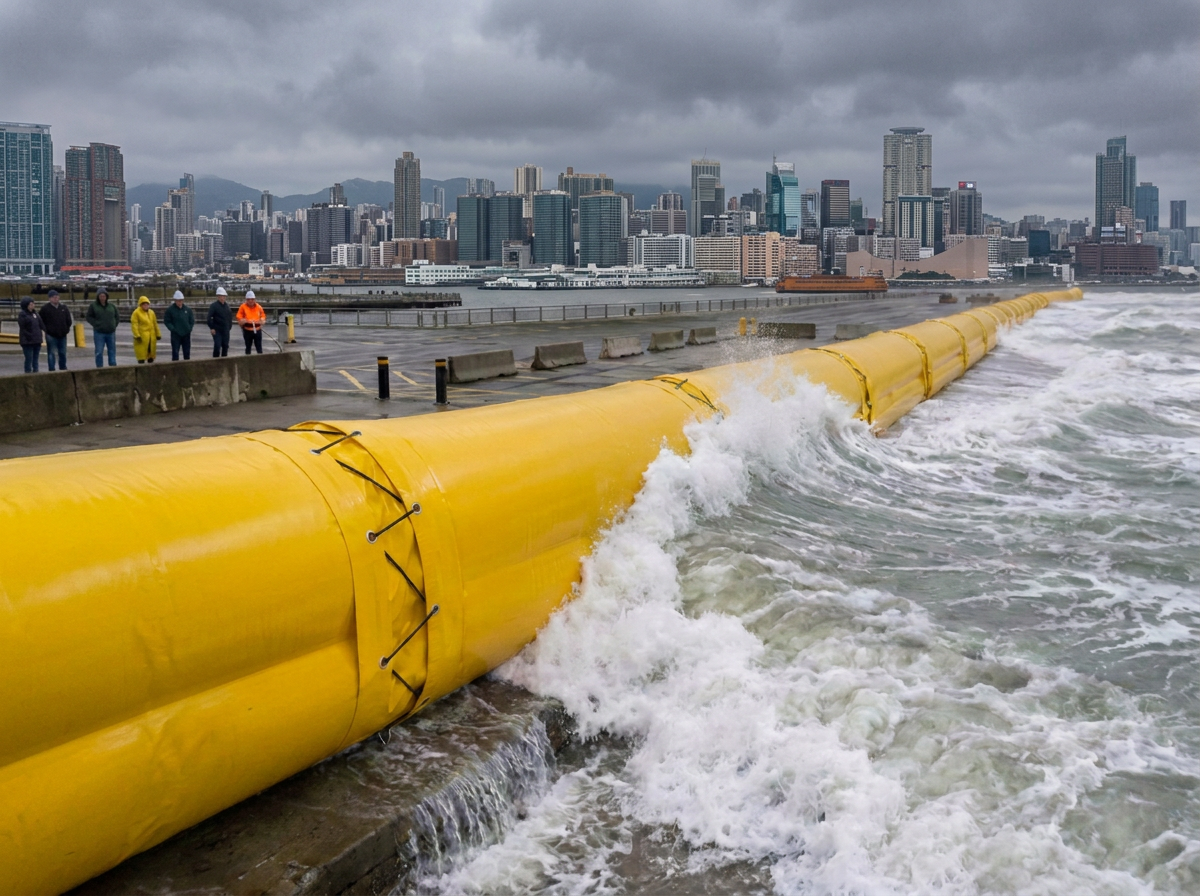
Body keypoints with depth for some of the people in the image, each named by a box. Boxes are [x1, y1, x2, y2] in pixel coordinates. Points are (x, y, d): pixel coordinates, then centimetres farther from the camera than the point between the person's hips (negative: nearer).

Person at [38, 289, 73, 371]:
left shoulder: (64, 307, 8)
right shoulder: (45, 308, -5)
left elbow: (68, 319, 16)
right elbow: (40, 320, -1)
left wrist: (67, 328, 9)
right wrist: (46, 329, -3)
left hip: (62, 334, 4)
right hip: (51, 335, -4)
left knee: (62, 353, 13)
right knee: (51, 353, -4)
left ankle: (63, 368, 25)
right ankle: (52, 370, -1)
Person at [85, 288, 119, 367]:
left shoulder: (112, 306, 9)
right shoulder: (93, 306, 0)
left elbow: (117, 317, 17)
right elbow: (88, 317, 2)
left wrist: (114, 326, 3)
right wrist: (96, 324, -9)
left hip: (111, 333, 3)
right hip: (99, 333, -3)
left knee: (112, 351, 6)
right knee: (99, 352, -4)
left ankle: (113, 366, 11)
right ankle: (99, 368, 0)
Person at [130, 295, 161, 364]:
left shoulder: (151, 312, 15)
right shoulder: (136, 313, -6)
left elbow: (155, 324, 19)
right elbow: (134, 325, -12)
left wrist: (158, 334, 16)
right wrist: (137, 335, -20)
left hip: (152, 337, 6)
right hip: (142, 337, -6)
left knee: (151, 353, 12)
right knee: (141, 353, -7)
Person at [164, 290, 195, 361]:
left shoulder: (188, 309, 6)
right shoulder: (170, 309, -3)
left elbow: (192, 321, 12)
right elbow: (167, 321, -2)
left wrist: (189, 329, -2)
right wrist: (173, 329, -13)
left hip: (186, 334, 3)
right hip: (176, 334, -3)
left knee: (187, 352, 10)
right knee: (175, 352, -5)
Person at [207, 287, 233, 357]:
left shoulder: (227, 306, 10)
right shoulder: (214, 306, -8)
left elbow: (230, 316, 20)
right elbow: (209, 317, -12)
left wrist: (229, 326, 13)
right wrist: (212, 328, -16)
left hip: (226, 330, 5)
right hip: (217, 330, -5)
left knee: (225, 346, 9)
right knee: (217, 346, -10)